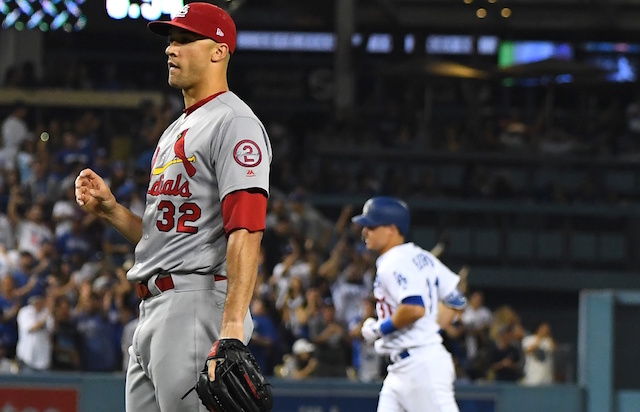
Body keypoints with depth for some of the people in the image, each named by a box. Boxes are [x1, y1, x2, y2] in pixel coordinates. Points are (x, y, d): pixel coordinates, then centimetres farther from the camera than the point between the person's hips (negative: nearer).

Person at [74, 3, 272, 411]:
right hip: (153, 310, 10)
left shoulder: (235, 123, -8)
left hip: (200, 301, -10)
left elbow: (246, 231, -20)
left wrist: (232, 330, -30)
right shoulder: (176, 131, 24)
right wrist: (110, 210, 10)